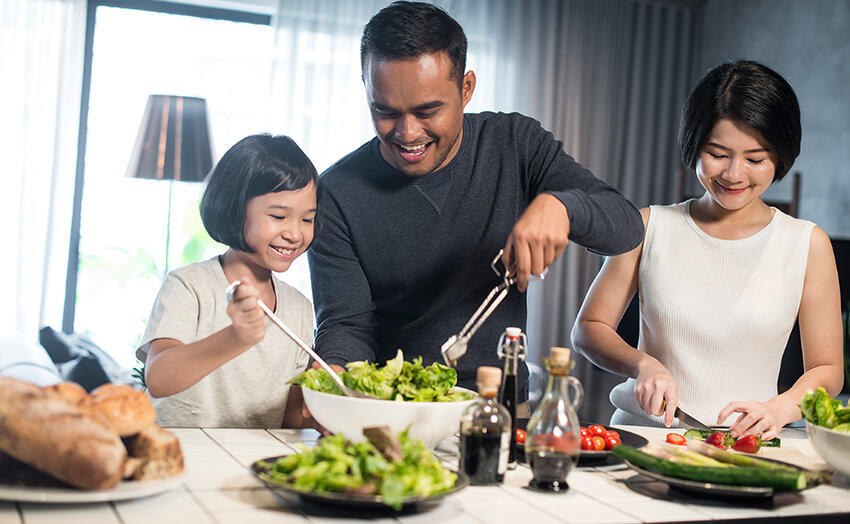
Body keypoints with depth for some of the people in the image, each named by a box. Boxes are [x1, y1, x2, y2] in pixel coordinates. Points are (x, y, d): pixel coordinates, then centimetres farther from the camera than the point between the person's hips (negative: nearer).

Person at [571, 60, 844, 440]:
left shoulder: (808, 245, 4)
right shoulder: (650, 227, 6)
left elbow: (827, 369, 7)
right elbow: (588, 328, 9)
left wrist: (778, 409, -13)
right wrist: (642, 363, -10)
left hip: (744, 453, 0)